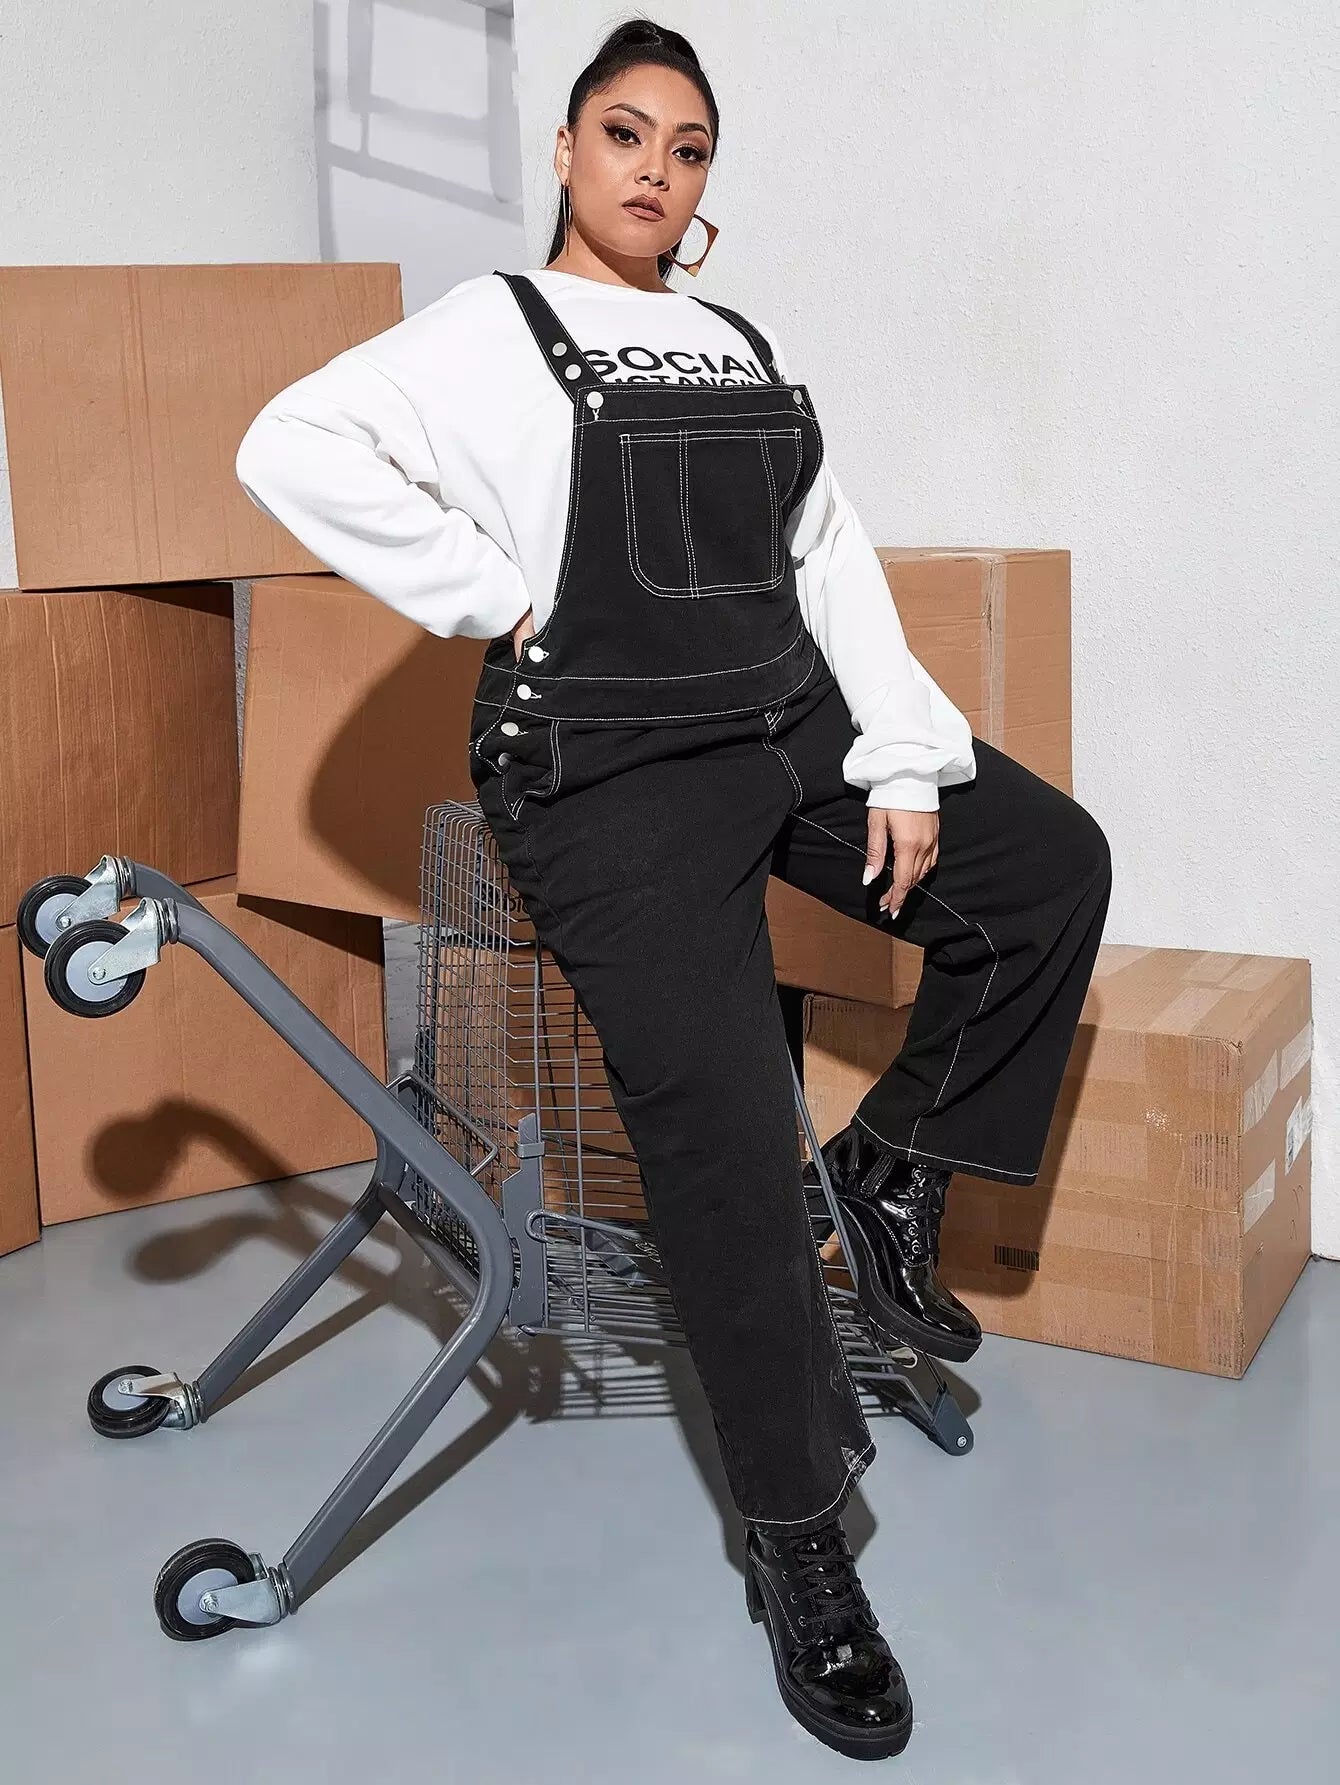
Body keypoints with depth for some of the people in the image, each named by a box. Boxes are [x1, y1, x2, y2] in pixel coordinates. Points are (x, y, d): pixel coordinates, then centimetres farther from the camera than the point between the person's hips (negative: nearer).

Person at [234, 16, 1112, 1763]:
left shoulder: (747, 348, 16)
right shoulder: (491, 331, -1)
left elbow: (833, 562, 9)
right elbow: (295, 450, -16)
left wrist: (902, 763, -2)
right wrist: (497, 597, -15)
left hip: (793, 725, 7)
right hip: (612, 778, -7)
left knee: (1052, 865, -1)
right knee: (724, 1141, -10)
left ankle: (892, 1164, 15)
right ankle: (798, 1549, 4)